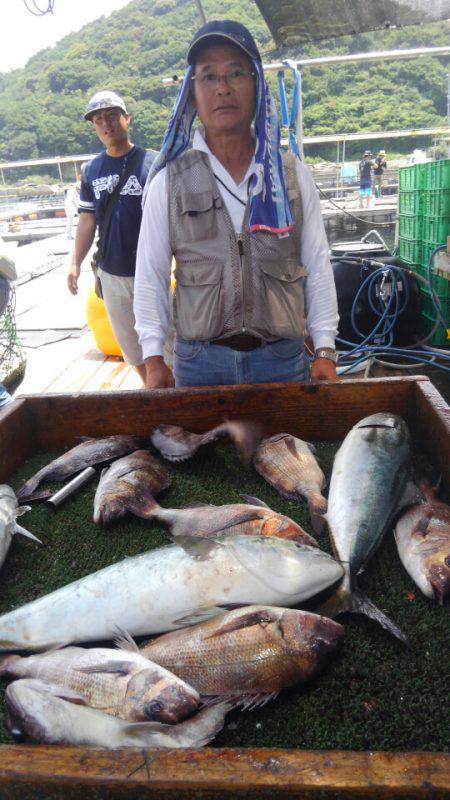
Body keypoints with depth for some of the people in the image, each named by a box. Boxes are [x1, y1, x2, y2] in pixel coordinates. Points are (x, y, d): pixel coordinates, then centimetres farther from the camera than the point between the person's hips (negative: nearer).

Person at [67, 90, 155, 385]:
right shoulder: (91, 170, 8)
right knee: (129, 340, 14)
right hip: (111, 274, 5)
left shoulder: (152, 163, -4)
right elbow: (88, 220, 11)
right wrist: (76, 263, 2)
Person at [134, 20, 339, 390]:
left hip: (283, 359, 1)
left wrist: (325, 351, -1)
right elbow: (150, 276, 3)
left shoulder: (293, 175, 4)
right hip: (199, 362, 0)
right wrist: (154, 358, -4)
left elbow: (317, 268, 5)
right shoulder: (169, 181, 1)